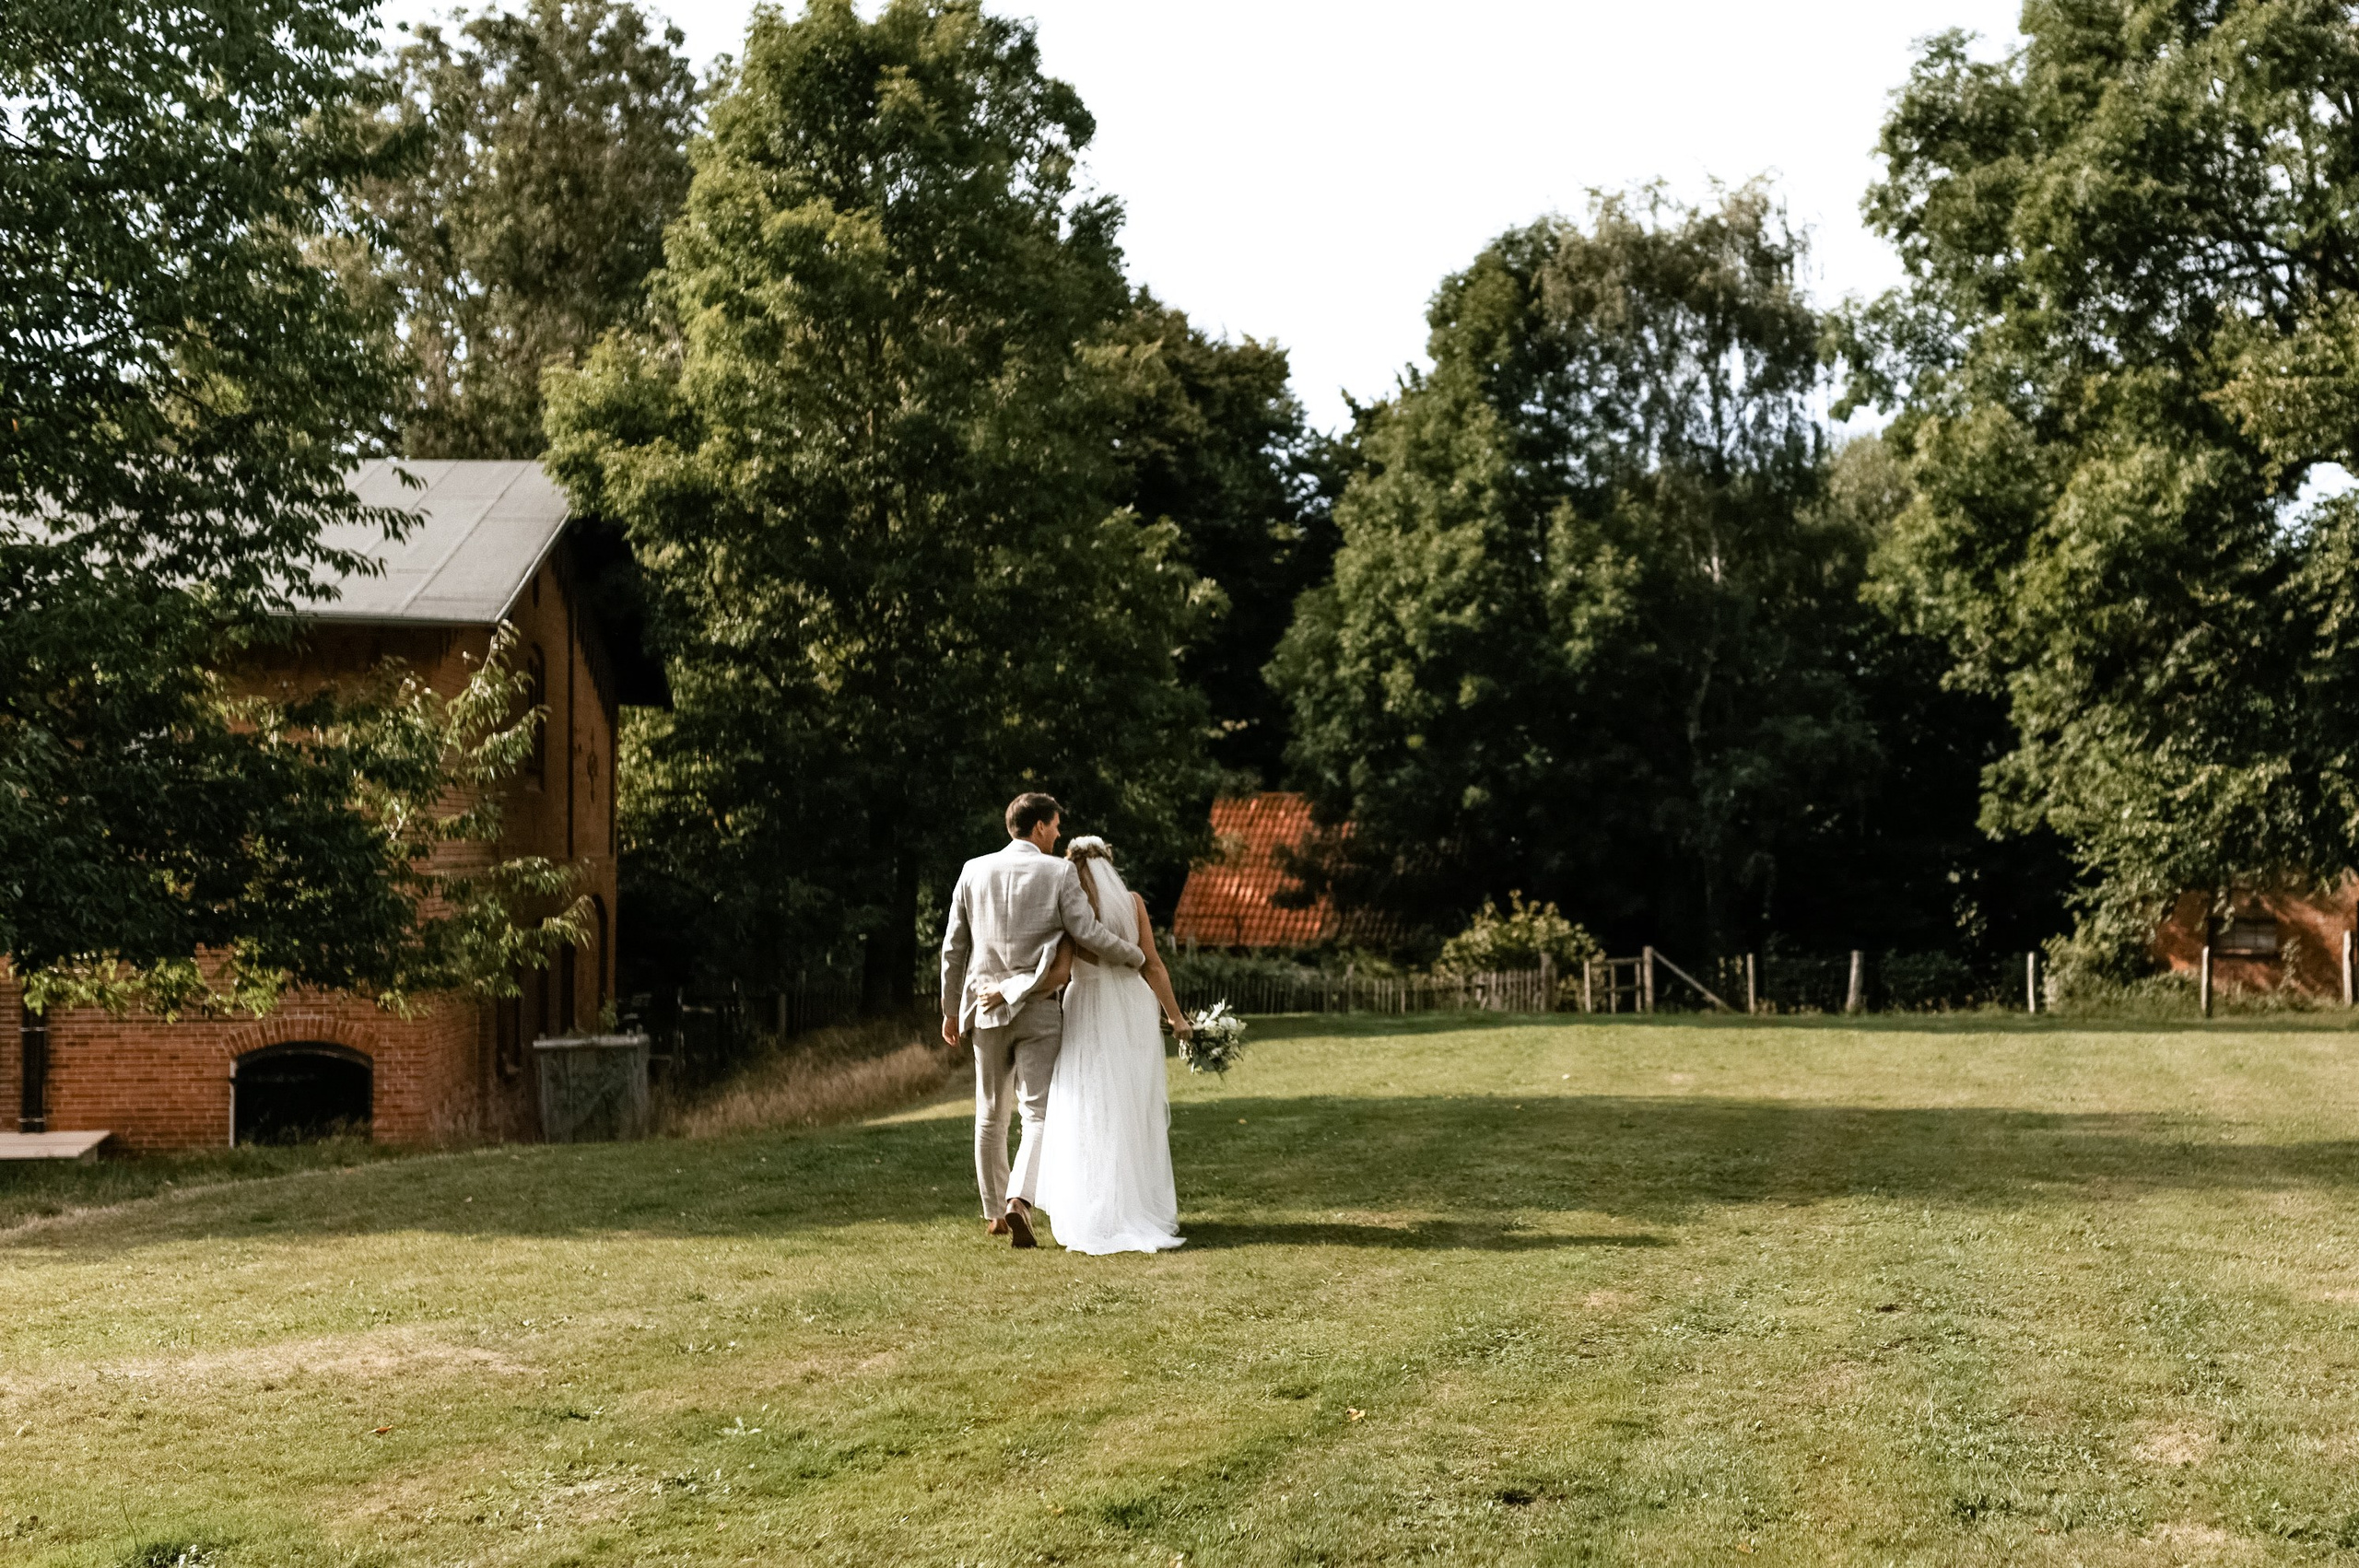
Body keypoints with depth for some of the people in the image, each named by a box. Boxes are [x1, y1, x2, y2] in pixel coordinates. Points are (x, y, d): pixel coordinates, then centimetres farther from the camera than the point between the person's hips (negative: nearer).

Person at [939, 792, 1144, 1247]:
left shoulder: (974, 871, 5)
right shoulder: (1060, 872, -6)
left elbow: (953, 946, 8)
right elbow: (1088, 934, -11)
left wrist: (951, 1009, 18)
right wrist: (1135, 955, 6)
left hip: (985, 1008, 4)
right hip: (1038, 1010, -3)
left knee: (991, 1115, 16)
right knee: (1037, 1113, -1)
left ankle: (994, 1213, 25)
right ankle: (1018, 1201, -23)